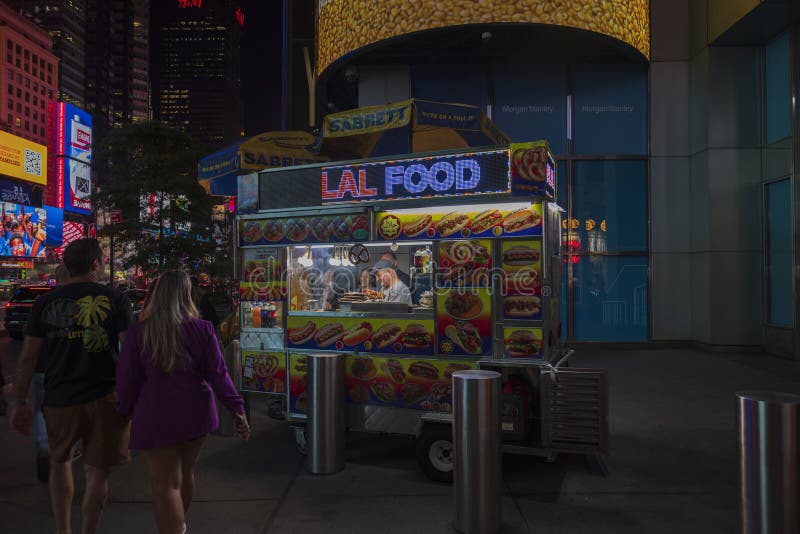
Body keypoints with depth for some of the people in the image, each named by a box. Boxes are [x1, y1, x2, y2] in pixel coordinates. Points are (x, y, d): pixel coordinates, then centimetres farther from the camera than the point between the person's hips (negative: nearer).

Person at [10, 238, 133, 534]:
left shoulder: (45, 302, 3)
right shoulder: (114, 299, -4)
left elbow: (27, 357, 4)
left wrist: (20, 403, 11)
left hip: (59, 399, 3)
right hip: (104, 397, -3)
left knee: (60, 461, 24)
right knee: (97, 471, 8)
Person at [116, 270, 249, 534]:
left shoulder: (139, 331, -6)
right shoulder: (201, 329, -6)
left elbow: (126, 378, -2)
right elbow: (218, 373, -8)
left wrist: (126, 410, 12)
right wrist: (237, 408, -5)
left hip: (156, 418, -2)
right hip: (195, 414, 3)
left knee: (165, 484, 3)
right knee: (185, 473, 22)